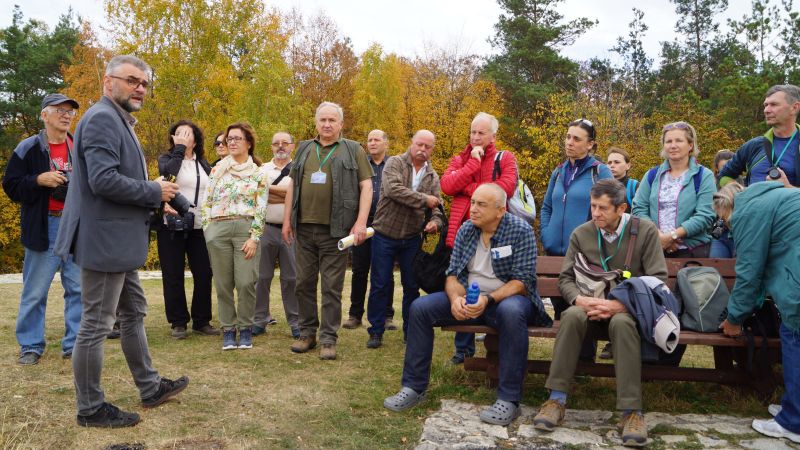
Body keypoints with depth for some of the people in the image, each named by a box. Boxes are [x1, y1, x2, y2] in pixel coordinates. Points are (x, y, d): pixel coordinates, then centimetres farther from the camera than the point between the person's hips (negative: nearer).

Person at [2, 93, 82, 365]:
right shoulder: (28, 148, 0)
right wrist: (39, 180, -15)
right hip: (44, 227, -3)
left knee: (78, 288, 5)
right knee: (35, 290, 4)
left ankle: (74, 344, 15)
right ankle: (30, 345, 17)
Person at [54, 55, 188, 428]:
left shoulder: (119, 120, 16)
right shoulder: (102, 118, -16)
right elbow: (103, 180, -26)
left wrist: (153, 195, 6)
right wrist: (155, 192, -15)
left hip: (118, 240, 11)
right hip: (105, 240, -11)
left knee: (134, 313, 18)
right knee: (96, 324, 0)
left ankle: (149, 387, 31)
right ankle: (90, 408, 14)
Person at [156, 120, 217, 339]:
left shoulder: (204, 164, 15)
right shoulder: (166, 158, 5)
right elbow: (168, 171, -19)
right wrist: (179, 148, -11)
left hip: (199, 227, 3)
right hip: (172, 226, -3)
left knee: (204, 274, 2)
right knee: (173, 275, 2)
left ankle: (202, 321, 13)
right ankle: (178, 322, 12)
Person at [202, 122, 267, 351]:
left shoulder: (258, 174, 7)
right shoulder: (217, 170, 13)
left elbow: (261, 209, 0)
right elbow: (207, 201, 12)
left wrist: (254, 238, -9)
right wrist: (207, 231, 3)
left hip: (246, 228, -2)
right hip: (217, 229, 2)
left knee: (246, 283, -8)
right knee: (223, 284, 5)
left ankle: (245, 328, 8)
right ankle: (228, 330, 15)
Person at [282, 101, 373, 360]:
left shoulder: (353, 150, 4)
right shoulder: (304, 149, 15)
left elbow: (366, 186, -2)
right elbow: (292, 185, 17)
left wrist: (361, 222, -11)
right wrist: (287, 220, 10)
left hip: (335, 229, -4)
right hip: (304, 227, 4)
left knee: (332, 286, 0)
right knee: (304, 283, 9)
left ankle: (328, 339, 7)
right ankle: (307, 333, 22)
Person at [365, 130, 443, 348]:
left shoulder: (432, 176, 8)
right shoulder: (395, 163, -5)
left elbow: (436, 208, 6)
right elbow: (393, 189, -23)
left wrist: (435, 222, -17)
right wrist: (424, 199, -18)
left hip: (412, 239, 4)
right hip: (384, 235, -3)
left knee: (412, 286, 9)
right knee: (380, 285, 3)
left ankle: (411, 331, 22)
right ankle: (376, 331, 15)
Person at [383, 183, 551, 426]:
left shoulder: (521, 231, -11)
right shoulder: (466, 230, 3)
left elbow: (522, 282, -16)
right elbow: (453, 274, 2)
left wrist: (488, 300, -30)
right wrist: (455, 297, -21)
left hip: (507, 297, -5)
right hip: (468, 298, 5)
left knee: (511, 311, -40)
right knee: (420, 307, -14)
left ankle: (509, 399, -28)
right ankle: (414, 387, -4)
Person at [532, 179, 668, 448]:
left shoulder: (646, 231, -3)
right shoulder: (581, 234, 4)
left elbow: (658, 281, -9)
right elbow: (565, 278, 5)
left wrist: (620, 305, -22)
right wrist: (580, 299, -19)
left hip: (628, 310, -2)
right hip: (591, 308, 2)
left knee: (621, 323, -38)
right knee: (571, 315, -33)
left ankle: (631, 410, -32)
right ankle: (557, 399, -28)